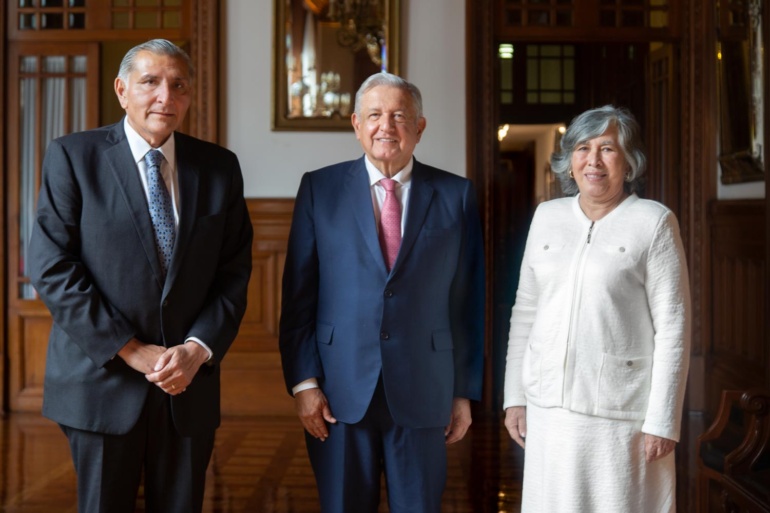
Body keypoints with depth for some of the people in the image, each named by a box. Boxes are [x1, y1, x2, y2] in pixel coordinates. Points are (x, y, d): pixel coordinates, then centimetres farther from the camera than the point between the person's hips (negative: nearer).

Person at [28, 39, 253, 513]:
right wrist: (130, 350, -13)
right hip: (102, 380, -2)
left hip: (190, 383, 3)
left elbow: (234, 273, 4)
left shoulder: (220, 167, 5)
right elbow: (51, 268, -10)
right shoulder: (72, 157, -3)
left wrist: (198, 349, -10)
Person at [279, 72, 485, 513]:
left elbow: (469, 303, 3)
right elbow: (298, 295, 1)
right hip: (340, 393, 0)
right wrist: (303, 381, -4)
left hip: (424, 394, 0)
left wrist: (465, 392, 3)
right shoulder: (320, 188, 2)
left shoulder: (457, 195, 3)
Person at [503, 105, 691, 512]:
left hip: (621, 409, -4)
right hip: (549, 404, 4)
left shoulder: (654, 222, -4)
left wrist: (662, 420, -11)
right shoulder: (547, 217, 8)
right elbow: (525, 311, 11)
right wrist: (515, 395, 8)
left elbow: (672, 326, -7)